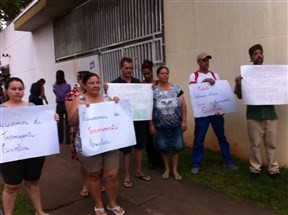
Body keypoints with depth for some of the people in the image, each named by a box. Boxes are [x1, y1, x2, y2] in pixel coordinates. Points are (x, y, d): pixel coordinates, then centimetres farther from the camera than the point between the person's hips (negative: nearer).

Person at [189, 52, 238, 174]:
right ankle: (196, 165, 13)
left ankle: (228, 162, 23)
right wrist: (205, 81, -25)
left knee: (222, 137, 10)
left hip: (216, 111, 3)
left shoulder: (215, 75, 11)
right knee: (199, 139, 2)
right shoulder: (194, 76, 3)